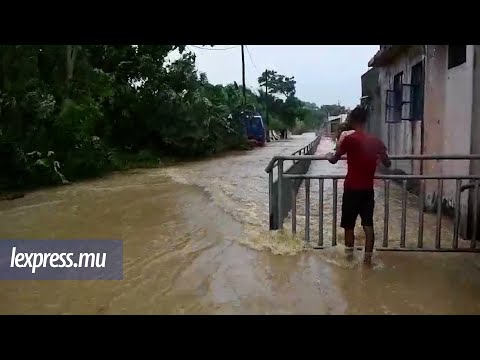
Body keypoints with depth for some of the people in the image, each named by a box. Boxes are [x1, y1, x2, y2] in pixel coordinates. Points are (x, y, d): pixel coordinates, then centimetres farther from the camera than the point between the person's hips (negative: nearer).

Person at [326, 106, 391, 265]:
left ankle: (349, 256, 21)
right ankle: (368, 256, 13)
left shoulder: (349, 139, -12)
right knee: (368, 224, 9)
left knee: (349, 225, 10)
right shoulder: (376, 141, 1)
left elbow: (334, 160, -1)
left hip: (352, 188, -4)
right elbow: (387, 163, 11)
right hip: (368, 189, 4)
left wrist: (329, 156, 22)